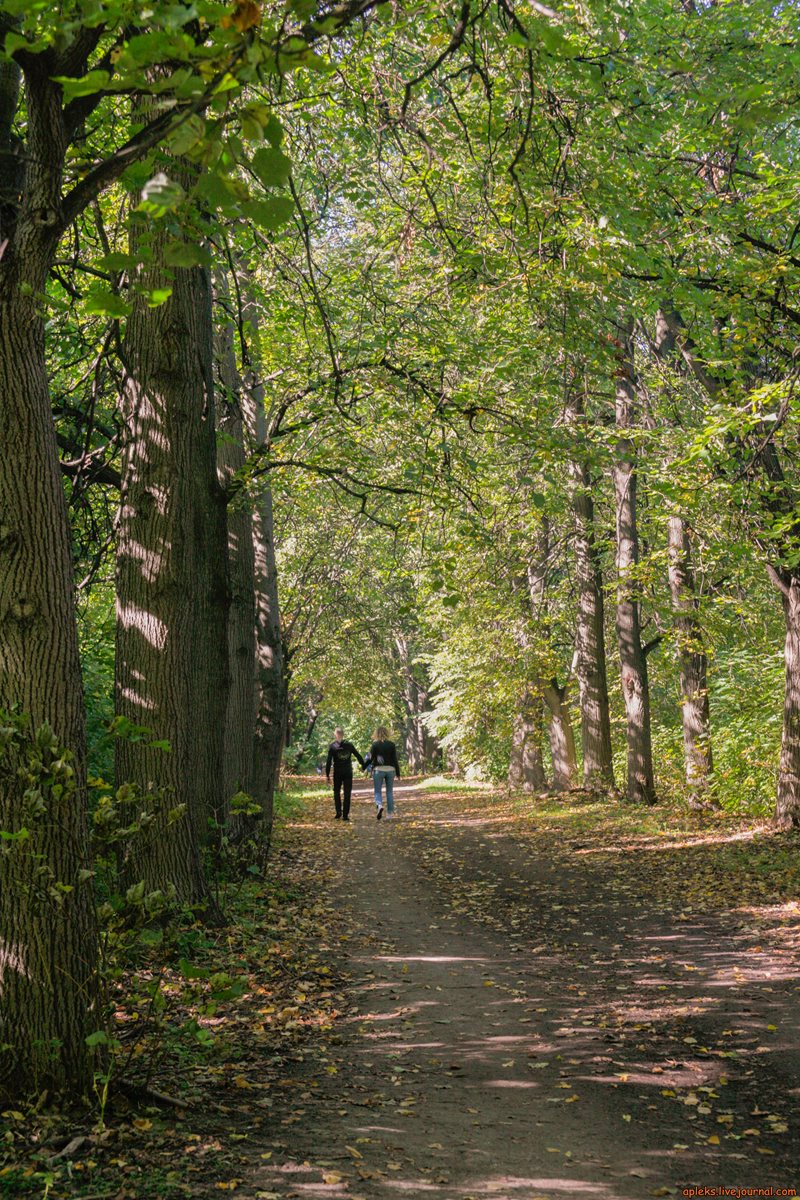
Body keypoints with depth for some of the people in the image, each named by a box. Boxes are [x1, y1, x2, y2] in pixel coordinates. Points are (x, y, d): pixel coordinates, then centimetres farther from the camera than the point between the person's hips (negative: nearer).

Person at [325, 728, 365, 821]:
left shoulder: (332, 746, -4)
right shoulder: (349, 745, 2)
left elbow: (329, 761, -8)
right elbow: (358, 756, 5)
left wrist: (327, 775, -4)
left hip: (337, 772, -1)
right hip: (348, 772, 1)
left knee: (337, 792, 15)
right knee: (347, 793, 5)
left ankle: (338, 812, 2)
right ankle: (345, 815, 2)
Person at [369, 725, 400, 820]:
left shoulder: (375, 744, -5)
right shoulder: (392, 745, 0)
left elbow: (371, 758, -4)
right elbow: (395, 760, 0)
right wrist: (398, 773, 5)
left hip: (378, 769, -2)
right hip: (390, 769, 2)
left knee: (378, 791, 5)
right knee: (390, 792, 11)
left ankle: (379, 805, -24)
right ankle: (390, 813, 9)